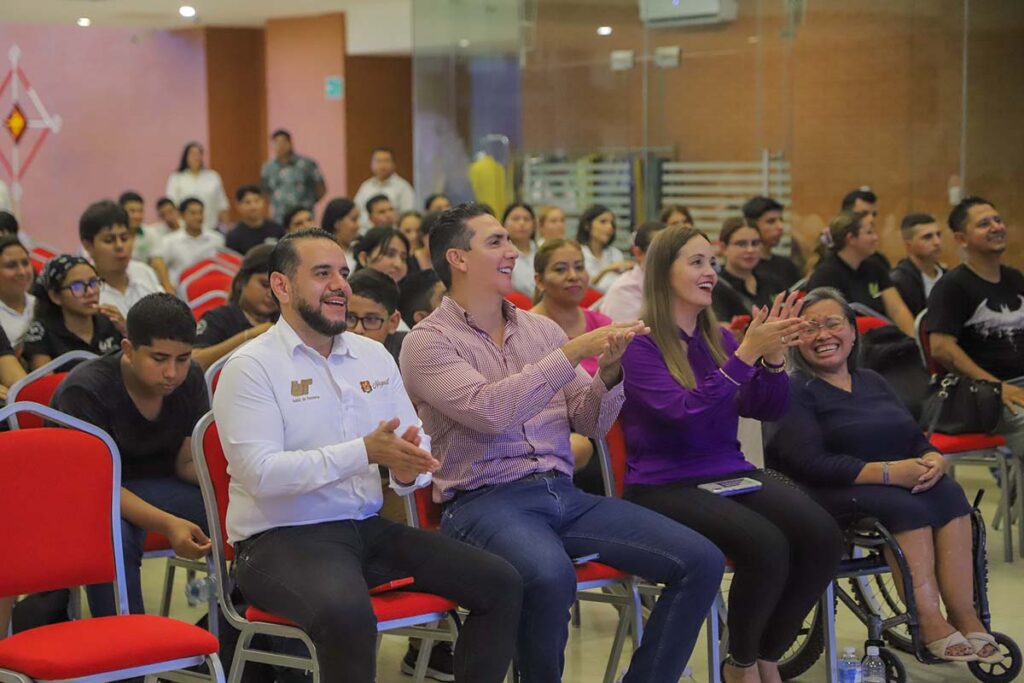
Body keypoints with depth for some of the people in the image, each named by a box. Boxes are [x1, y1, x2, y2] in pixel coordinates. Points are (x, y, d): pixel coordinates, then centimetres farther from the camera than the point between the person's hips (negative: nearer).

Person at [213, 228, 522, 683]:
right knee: (346, 613, -38)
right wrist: (365, 452, -25)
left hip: (369, 529, 7)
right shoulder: (251, 367, -6)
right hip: (281, 539, -6)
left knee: (501, 585, -8)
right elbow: (261, 473, -19)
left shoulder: (374, 356, 13)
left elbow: (420, 452, 11)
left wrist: (409, 470, -15)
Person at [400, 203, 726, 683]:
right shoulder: (428, 341, -2)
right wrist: (573, 353, -18)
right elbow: (489, 411, -19)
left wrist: (608, 371, -6)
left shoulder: (542, 329, 16)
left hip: (563, 493, 6)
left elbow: (591, 424, 14)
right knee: (550, 576, -39)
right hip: (484, 500, -6)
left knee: (701, 561, -11)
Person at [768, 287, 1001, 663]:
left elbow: (918, 440, 15)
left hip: (900, 484, 7)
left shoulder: (873, 382, 19)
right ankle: (930, 624, -30)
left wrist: (934, 460, -11)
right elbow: (811, 463, -18)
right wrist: (888, 472, -23)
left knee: (949, 493, -22)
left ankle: (965, 618, -26)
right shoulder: (794, 391, -4)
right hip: (828, 496, -6)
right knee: (906, 505, -32)